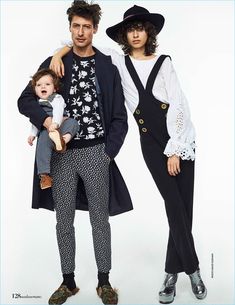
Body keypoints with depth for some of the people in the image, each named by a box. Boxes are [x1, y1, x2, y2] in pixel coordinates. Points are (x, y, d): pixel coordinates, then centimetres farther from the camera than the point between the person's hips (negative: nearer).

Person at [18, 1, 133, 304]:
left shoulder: (108, 67, 3)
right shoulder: (54, 63, 5)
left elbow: (119, 117, 3)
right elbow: (25, 100, 4)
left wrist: (109, 152, -5)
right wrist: (46, 119, -14)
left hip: (95, 151, -1)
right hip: (62, 152, 2)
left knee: (100, 218, 6)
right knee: (63, 219, 8)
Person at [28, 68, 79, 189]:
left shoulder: (57, 98, 8)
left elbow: (58, 111, -12)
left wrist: (55, 123, -31)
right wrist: (32, 134, 26)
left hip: (59, 127, -2)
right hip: (45, 132, 2)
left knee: (72, 122, -31)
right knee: (42, 143, -29)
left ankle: (65, 137, -62)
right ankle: (44, 174, -33)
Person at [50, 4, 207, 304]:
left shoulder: (164, 62, 3)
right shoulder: (118, 62, 7)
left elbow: (178, 105, -4)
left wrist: (174, 149, -10)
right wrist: (59, 53, -6)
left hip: (180, 138, 0)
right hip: (151, 142, 0)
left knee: (183, 206, 0)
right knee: (175, 206, -3)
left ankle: (172, 272, 14)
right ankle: (192, 270, 12)